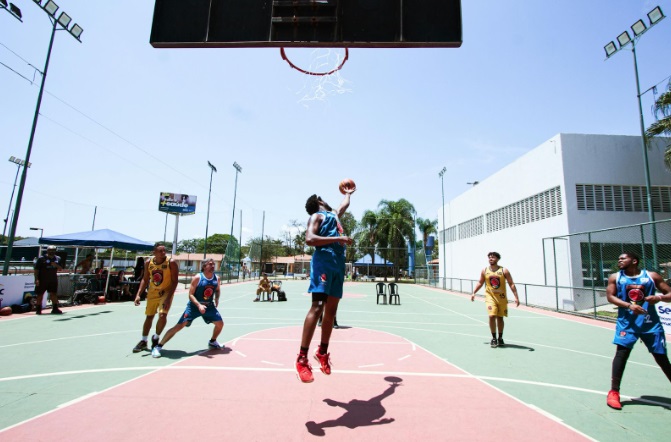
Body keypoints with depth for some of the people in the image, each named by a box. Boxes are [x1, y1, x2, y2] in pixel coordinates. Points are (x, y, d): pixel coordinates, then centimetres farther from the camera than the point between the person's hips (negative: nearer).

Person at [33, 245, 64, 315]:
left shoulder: (58, 258, 9)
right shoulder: (41, 258, -5)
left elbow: (61, 268, 11)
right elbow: (36, 269, -7)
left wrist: (56, 265, -11)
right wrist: (36, 279, -14)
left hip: (53, 280, 4)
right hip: (42, 280, -3)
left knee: (54, 294, 4)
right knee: (40, 294, 4)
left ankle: (55, 309, 9)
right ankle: (38, 309, 15)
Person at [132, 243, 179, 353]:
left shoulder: (171, 262, -19)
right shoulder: (148, 262, -5)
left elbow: (174, 281, -18)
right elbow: (145, 280, 5)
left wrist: (169, 297, -25)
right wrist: (138, 294, -4)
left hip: (166, 292, -4)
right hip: (152, 293, 4)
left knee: (162, 315, -18)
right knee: (149, 316, 15)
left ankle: (156, 338, 10)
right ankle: (143, 341, 33)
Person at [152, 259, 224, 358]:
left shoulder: (217, 278, -4)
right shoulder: (197, 278, -18)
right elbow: (190, 294, -17)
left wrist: (217, 299, -5)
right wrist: (199, 305, -31)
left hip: (209, 306, 4)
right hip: (194, 306, -4)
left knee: (220, 323, 1)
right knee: (179, 326, -11)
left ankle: (212, 342, 29)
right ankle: (158, 347, 1)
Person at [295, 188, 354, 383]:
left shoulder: (334, 214, 27)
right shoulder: (316, 216, 3)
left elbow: (345, 204, 49)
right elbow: (309, 239, -14)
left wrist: (348, 193, 65)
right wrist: (337, 238, -18)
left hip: (338, 263, 8)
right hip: (324, 260, -8)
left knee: (331, 309, 9)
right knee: (317, 306, -16)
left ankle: (322, 352, 21)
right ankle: (302, 358, -12)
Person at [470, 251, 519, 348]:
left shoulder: (504, 271, -6)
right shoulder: (484, 271, 0)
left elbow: (511, 284, -5)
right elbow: (480, 283, 12)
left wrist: (516, 297, -11)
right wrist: (474, 293, 7)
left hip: (502, 298, 0)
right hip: (490, 297, 0)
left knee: (500, 318, 10)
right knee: (492, 316, -13)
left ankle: (500, 338, 28)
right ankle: (494, 338, 3)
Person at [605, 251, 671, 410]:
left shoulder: (651, 276, 4)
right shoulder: (615, 277, 4)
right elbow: (610, 296, -4)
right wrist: (629, 305, -19)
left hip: (651, 323, 1)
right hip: (627, 322, -1)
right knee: (621, 352, -11)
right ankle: (614, 392, -5)